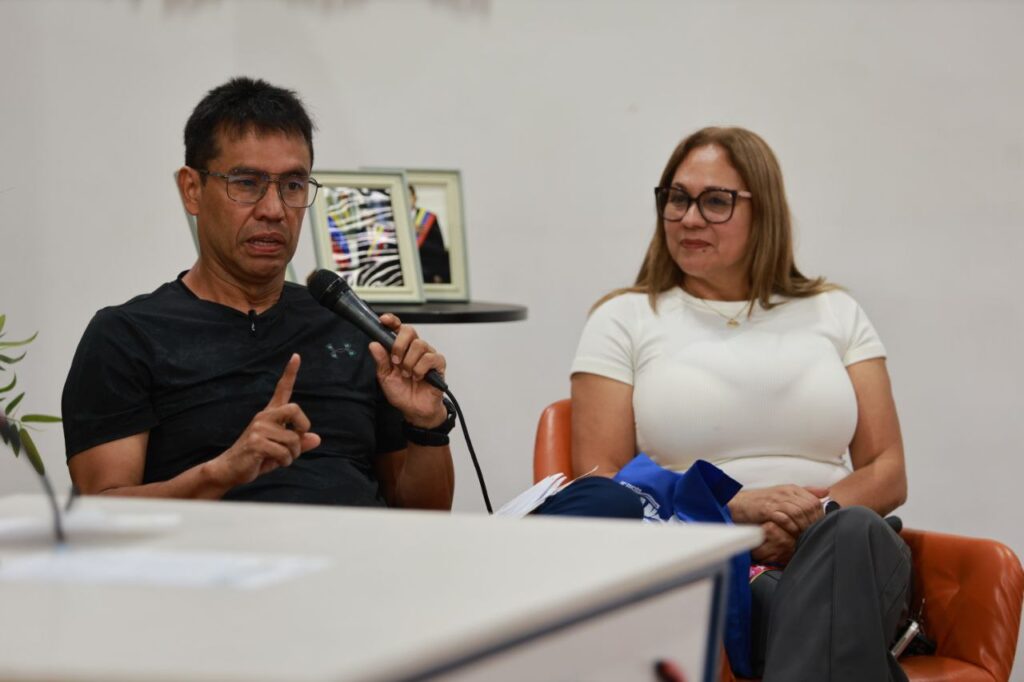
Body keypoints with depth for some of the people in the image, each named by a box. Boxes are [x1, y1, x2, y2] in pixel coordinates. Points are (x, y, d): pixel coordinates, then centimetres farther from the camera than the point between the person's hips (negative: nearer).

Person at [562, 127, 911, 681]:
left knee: (855, 532, -36)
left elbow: (887, 473, 14)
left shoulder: (834, 313, 20)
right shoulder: (624, 320, 14)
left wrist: (810, 521, -8)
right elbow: (598, 485, 4)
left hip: (838, 555, 3)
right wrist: (729, 509, -13)